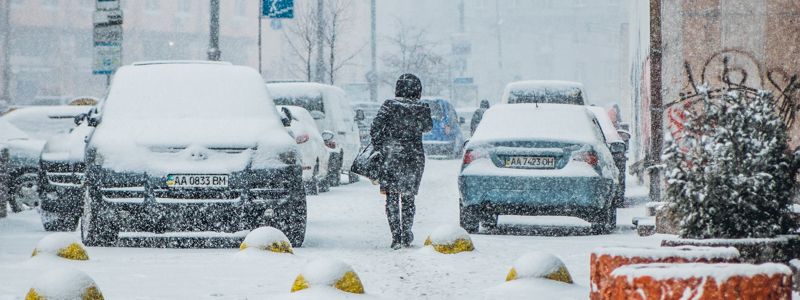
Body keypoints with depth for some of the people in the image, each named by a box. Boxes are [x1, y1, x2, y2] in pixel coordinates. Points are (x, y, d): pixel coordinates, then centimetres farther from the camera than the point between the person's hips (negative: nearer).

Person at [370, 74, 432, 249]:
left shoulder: (389, 106, -6)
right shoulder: (422, 110, -3)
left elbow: (375, 130, -10)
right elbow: (428, 127, 16)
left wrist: (379, 149, 1)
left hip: (390, 157, -2)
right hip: (414, 159, 2)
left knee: (392, 198, 3)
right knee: (408, 198, 16)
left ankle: (396, 237, -6)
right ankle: (406, 236, 18)